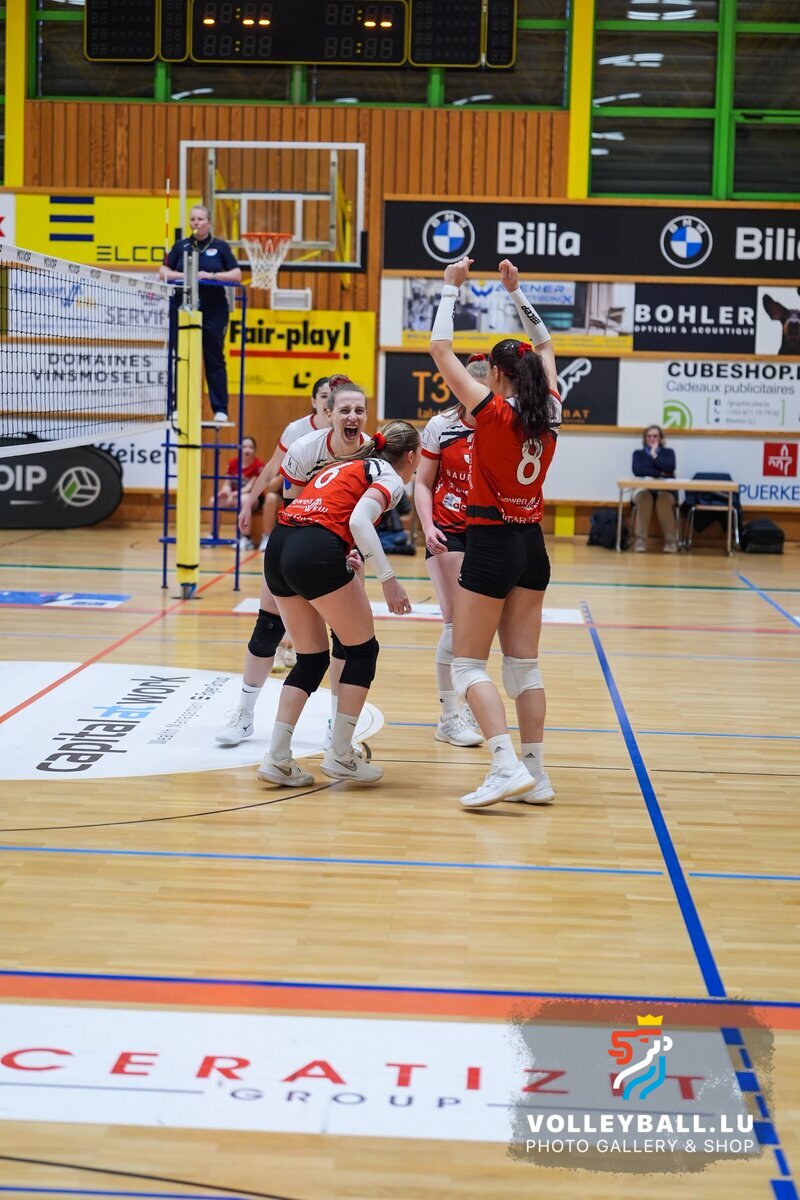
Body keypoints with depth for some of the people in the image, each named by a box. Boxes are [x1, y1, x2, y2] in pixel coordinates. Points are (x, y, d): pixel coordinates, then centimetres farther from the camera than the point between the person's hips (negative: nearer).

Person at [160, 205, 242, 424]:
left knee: (214, 359, 0)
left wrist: (212, 275, -13)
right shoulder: (181, 246, 10)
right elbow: (163, 272, 6)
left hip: (213, 310, -2)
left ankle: (220, 409, 3)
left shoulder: (220, 247, 6)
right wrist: (183, 276, -12)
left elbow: (237, 275, 1)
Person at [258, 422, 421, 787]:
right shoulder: (390, 477, 5)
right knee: (363, 650, 10)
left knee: (311, 659, 17)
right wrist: (388, 579, -14)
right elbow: (359, 521, -13)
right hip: (317, 554, -8)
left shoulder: (347, 466, 29)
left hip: (279, 548, 8)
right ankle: (340, 755, 9)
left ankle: (277, 758, 9)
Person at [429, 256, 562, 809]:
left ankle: (508, 766, -15)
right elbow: (545, 346, 20)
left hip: (492, 543, -6)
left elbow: (441, 349, -9)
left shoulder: (493, 410, -14)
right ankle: (535, 773, 9)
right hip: (532, 545, 6)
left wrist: (452, 288, 1)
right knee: (524, 664, 11)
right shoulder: (549, 412, 2)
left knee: (469, 665, -1)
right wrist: (516, 291, 24)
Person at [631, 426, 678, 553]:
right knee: (644, 498, -36)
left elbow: (670, 468, -8)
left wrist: (654, 455, -2)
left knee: (664, 500, -36)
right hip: (645, 490, 0)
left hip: (665, 491, 0)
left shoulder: (668, 453, 14)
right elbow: (637, 470, -6)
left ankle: (671, 540, -32)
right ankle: (640, 540, -36)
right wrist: (659, 474, -11)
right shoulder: (638, 453, 15)